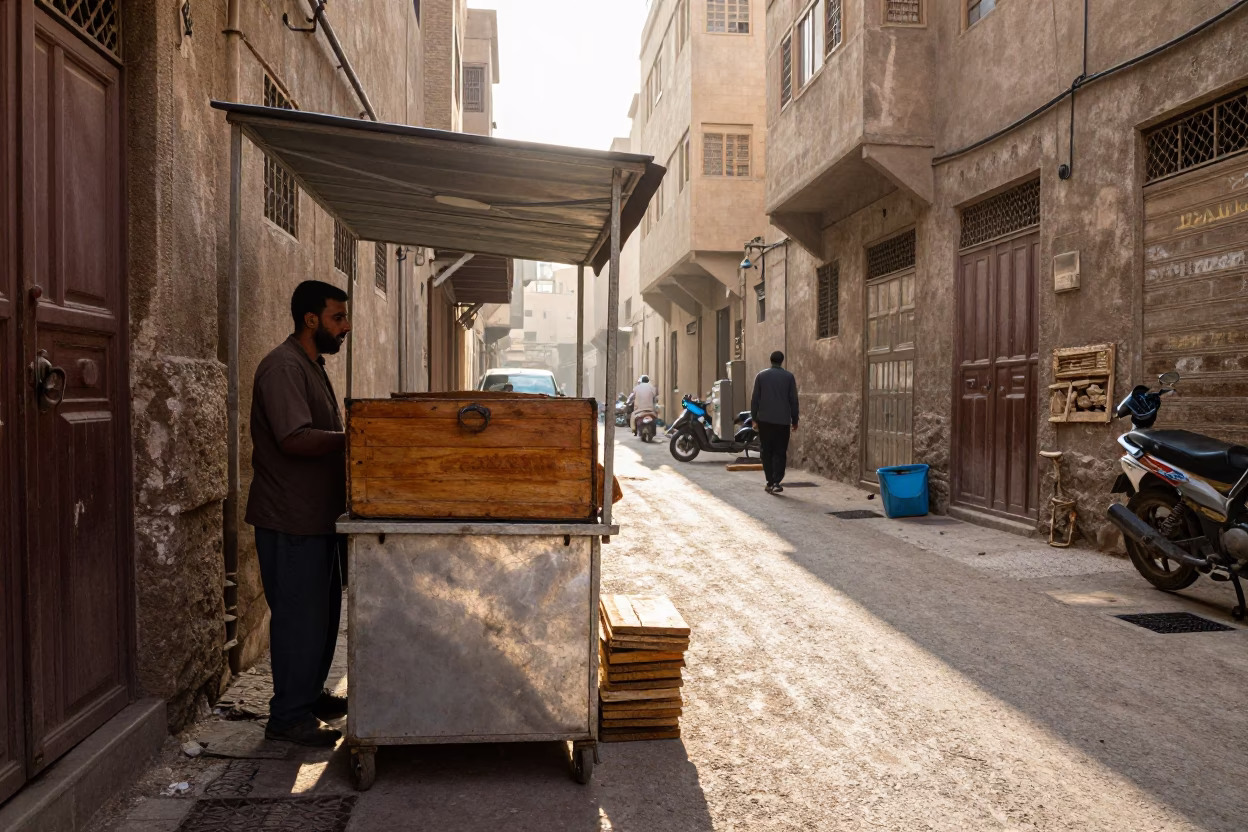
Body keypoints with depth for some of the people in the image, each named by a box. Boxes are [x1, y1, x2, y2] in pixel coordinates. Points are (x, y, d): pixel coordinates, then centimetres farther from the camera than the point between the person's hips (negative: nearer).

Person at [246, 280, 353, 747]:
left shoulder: (313, 366, 16)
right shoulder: (283, 367, -16)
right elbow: (295, 438, -26)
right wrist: (354, 438, -21)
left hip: (317, 514, 10)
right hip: (290, 519, -10)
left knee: (323, 611, 18)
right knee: (299, 615, -2)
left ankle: (311, 695, 32)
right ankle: (288, 717, 11)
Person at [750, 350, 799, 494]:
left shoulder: (761, 376, 3)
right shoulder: (789, 376, 2)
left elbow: (755, 399, 2)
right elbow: (793, 400, 3)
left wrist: (754, 418, 9)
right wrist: (795, 420, 10)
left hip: (765, 420, 1)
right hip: (783, 420, -1)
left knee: (767, 452, 8)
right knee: (780, 452, 2)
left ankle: (770, 482, 8)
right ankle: (776, 482, -10)